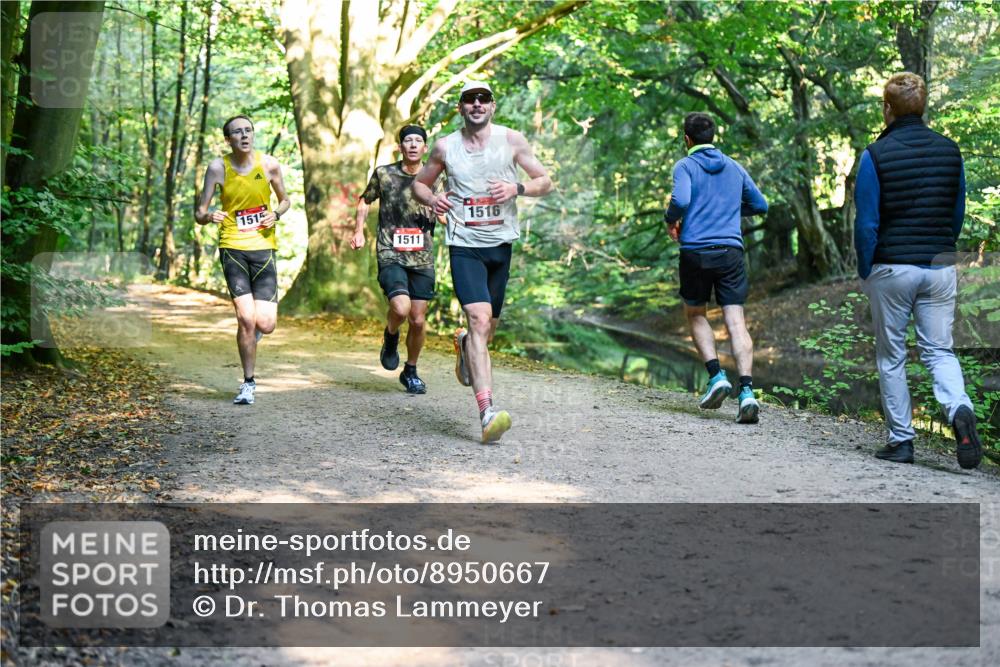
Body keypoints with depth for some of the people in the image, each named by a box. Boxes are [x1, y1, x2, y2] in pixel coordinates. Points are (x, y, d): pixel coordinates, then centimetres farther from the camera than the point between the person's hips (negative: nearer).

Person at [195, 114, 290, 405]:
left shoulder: (269, 164, 1)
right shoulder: (218, 167, -3)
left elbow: (285, 200, 16)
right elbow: (199, 214, -1)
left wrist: (276, 214, -6)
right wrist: (208, 216, -25)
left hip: (264, 247, 1)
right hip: (232, 247, -1)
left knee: (266, 324, -7)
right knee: (246, 319, -12)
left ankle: (253, 328, 33)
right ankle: (248, 383, 8)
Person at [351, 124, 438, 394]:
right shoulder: (383, 174, 2)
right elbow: (365, 200, 17)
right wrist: (359, 231, 6)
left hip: (422, 258, 2)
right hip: (391, 255, -2)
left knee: (418, 320, 5)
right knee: (401, 308, -24)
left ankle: (410, 371, 26)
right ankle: (390, 337, 12)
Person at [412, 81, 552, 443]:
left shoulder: (512, 140, 2)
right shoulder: (445, 147, 3)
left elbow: (545, 181, 6)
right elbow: (419, 183, 17)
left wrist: (517, 188, -14)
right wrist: (432, 199, -6)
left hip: (501, 242, 2)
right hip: (464, 245, -2)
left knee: (489, 325, 13)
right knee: (479, 319, -20)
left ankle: (464, 345, 52)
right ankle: (487, 411, -25)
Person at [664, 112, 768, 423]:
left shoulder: (685, 166, 1)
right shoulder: (734, 167, 15)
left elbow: (681, 200, -17)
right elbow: (760, 205, 21)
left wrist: (670, 221, 2)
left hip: (696, 250, -3)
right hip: (731, 251, 3)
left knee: (695, 314, 17)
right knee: (736, 322, -3)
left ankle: (716, 375, 2)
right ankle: (746, 390, -17)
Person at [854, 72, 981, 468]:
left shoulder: (875, 156, -9)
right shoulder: (950, 151, 5)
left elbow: (866, 224, -10)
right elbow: (957, 215, 10)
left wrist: (864, 273, 1)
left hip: (892, 269, -3)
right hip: (940, 268, 3)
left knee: (891, 357, 8)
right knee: (939, 350, 9)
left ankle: (900, 440, 10)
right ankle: (960, 410, -18)